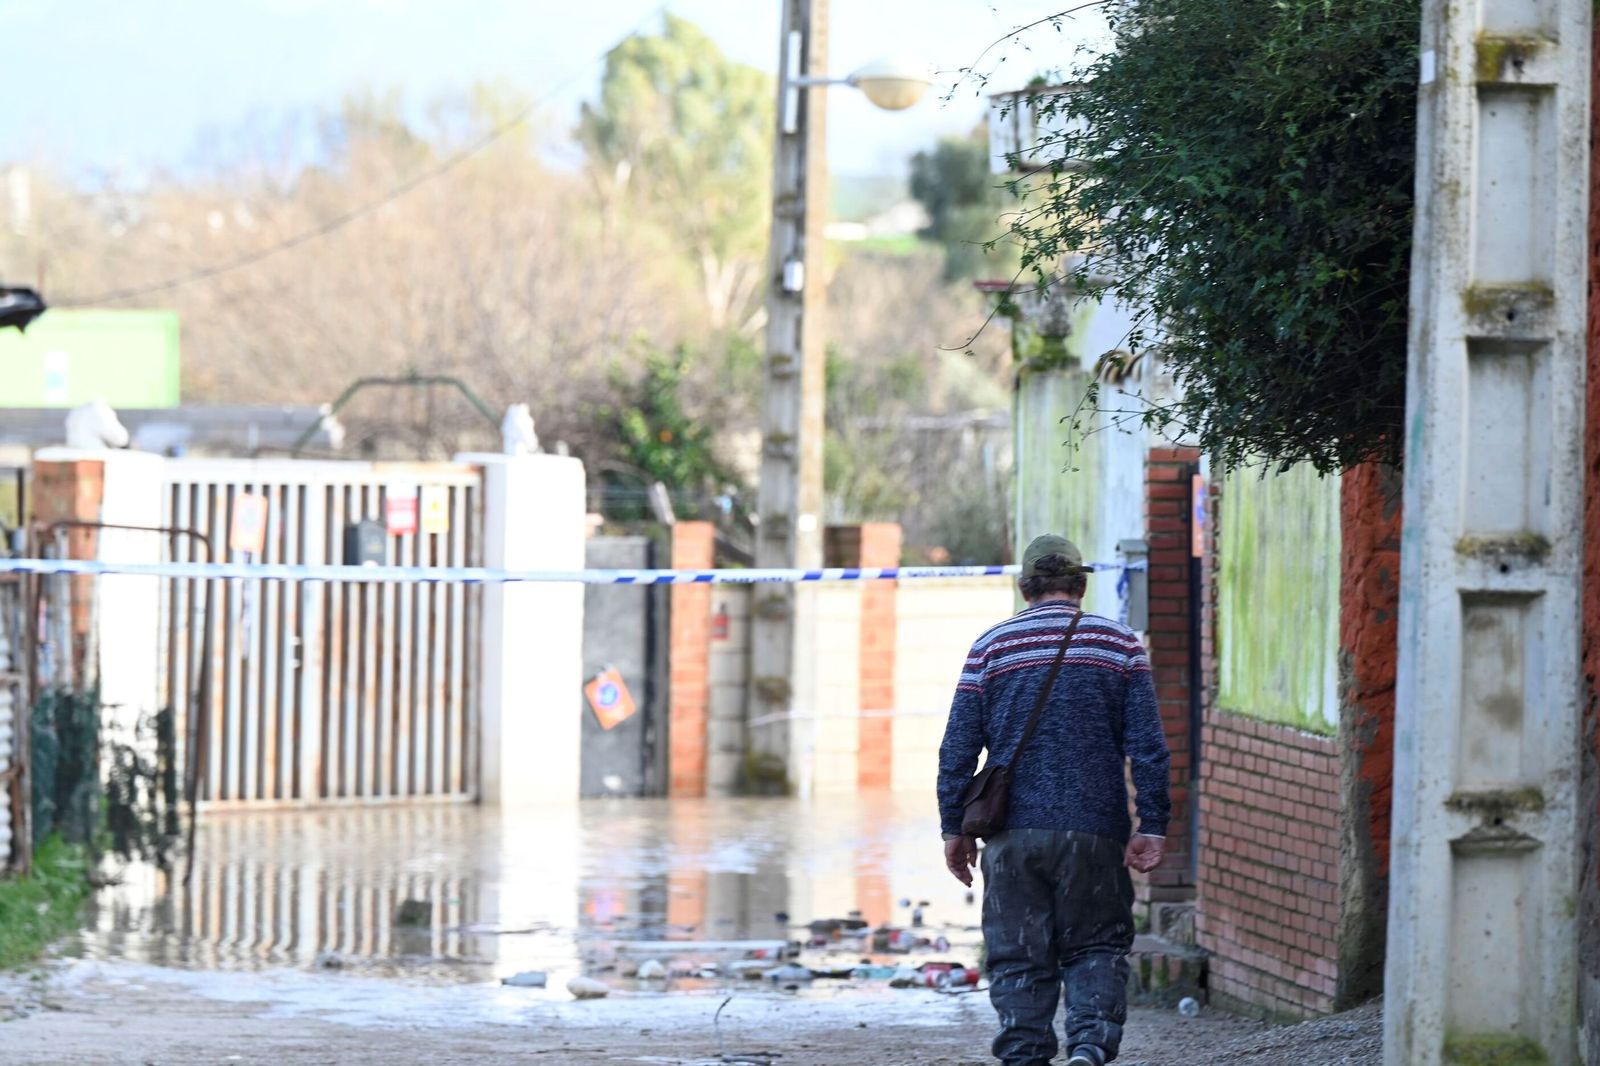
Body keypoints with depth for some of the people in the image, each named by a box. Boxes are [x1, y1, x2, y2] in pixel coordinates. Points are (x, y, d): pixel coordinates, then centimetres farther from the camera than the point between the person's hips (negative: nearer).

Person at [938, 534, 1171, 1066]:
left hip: (1014, 832, 0)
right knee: (1096, 948, 9)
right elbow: (1148, 746, 0)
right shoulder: (1120, 644, 4)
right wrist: (1152, 826, 2)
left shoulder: (991, 647, 5)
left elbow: (958, 748, 4)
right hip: (1095, 832, 0)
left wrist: (954, 828, 10)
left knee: (1019, 961, 6)